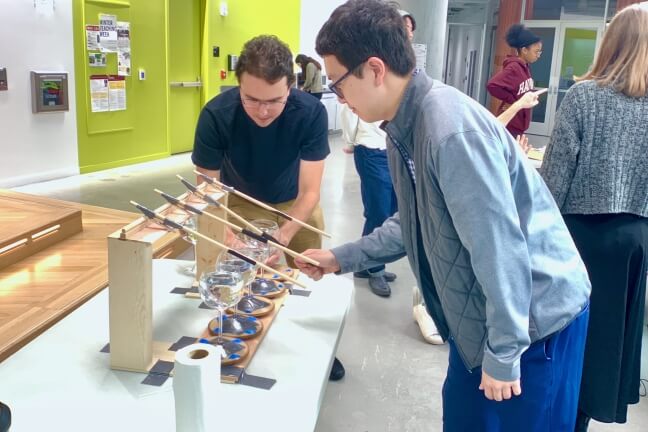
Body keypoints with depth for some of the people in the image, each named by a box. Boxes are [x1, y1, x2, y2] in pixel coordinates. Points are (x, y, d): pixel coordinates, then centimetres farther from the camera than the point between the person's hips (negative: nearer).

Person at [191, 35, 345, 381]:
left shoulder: (311, 113, -33)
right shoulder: (216, 115, -32)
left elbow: (309, 192, -29)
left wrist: (284, 235, -46)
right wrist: (227, 239, -44)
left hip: (295, 203, 1)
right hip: (240, 201, 0)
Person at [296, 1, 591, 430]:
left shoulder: (451, 129, -29)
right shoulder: (404, 128, 0)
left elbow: (501, 247, -27)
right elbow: (415, 224, 13)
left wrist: (502, 354, -19)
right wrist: (341, 258, 13)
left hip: (535, 316, -8)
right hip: (482, 314, 9)